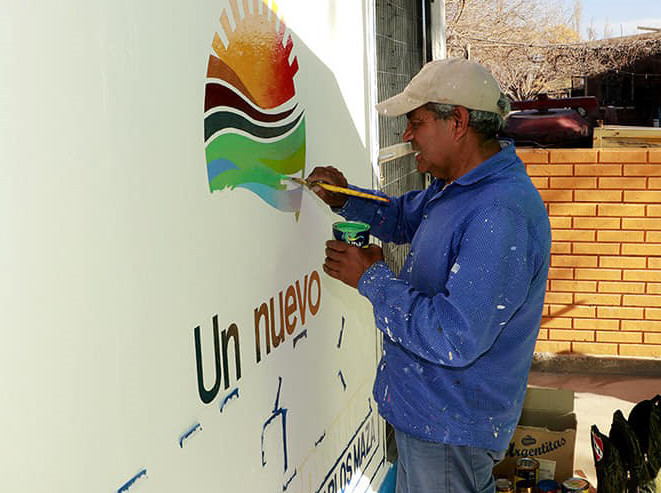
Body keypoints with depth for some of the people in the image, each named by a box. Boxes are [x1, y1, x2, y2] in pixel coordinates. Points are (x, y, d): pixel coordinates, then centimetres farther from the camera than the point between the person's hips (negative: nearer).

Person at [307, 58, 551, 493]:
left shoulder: (501, 216, -30)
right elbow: (404, 217, 23)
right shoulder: (460, 187, 4)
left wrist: (371, 277, -23)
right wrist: (344, 199, 3)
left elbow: (454, 339, -34)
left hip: (449, 428, -9)